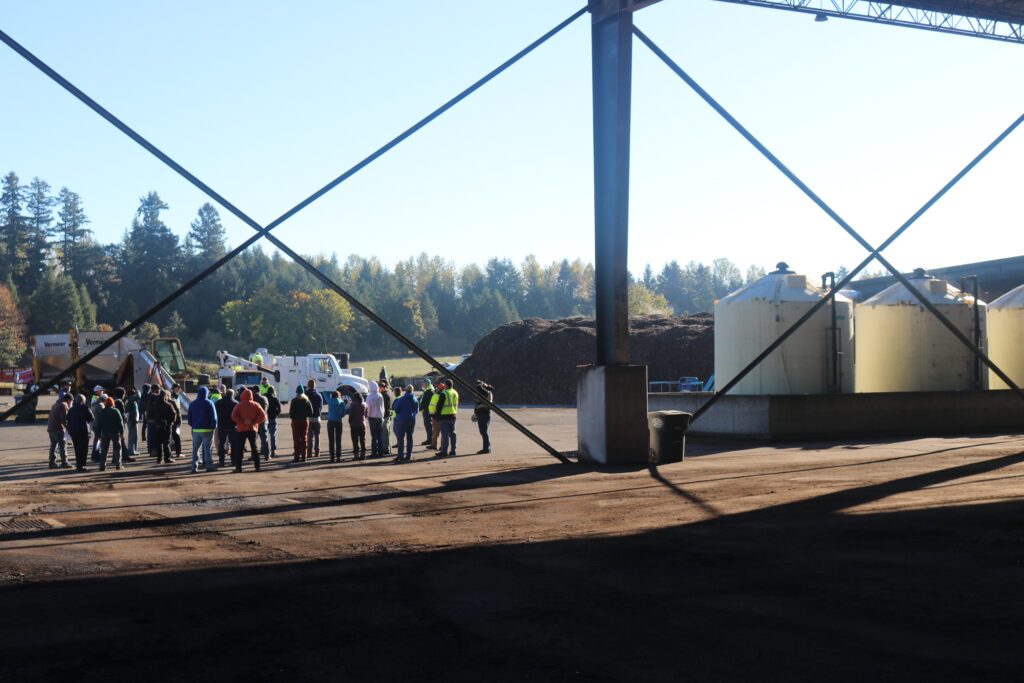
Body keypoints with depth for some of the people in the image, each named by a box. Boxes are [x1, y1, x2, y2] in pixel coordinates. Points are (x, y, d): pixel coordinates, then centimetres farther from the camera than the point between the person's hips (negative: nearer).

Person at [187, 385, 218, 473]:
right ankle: (208, 466, 0)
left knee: (195, 448, 9)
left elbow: (189, 418, 11)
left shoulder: (192, 404, 7)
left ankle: (194, 467, 5)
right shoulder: (209, 403, -6)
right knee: (208, 448, 1)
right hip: (207, 429, -4)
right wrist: (214, 427, 6)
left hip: (196, 429, 4)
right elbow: (214, 417, -5)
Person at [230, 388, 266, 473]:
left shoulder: (239, 405, -2)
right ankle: (257, 466, 8)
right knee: (254, 448, 10)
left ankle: (238, 467, -3)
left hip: (241, 429, -2)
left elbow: (233, 416, -15)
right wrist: (254, 422, -5)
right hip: (252, 429, 2)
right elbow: (263, 416, -6)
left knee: (239, 448, 2)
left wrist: (242, 422, -11)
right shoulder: (255, 405, 3)